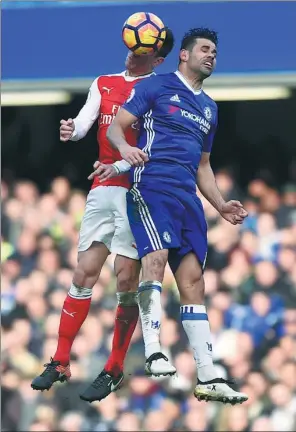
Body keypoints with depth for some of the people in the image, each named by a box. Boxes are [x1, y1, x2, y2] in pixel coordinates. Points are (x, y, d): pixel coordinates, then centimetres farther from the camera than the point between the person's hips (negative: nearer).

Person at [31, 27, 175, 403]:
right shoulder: (103, 85, 16)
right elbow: (85, 121, 3)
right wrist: (73, 130, -22)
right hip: (103, 190, 4)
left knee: (127, 278, -7)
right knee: (84, 273, 3)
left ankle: (114, 370, 1)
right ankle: (60, 363, 8)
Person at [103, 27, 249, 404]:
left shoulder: (209, 108, 26)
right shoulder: (157, 87, 6)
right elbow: (116, 125, 0)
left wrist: (220, 205, 19)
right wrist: (125, 147, -22)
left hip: (188, 196, 7)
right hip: (152, 185, -7)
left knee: (192, 279, 1)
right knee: (156, 257, -28)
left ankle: (207, 377, -1)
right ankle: (153, 353, -34)